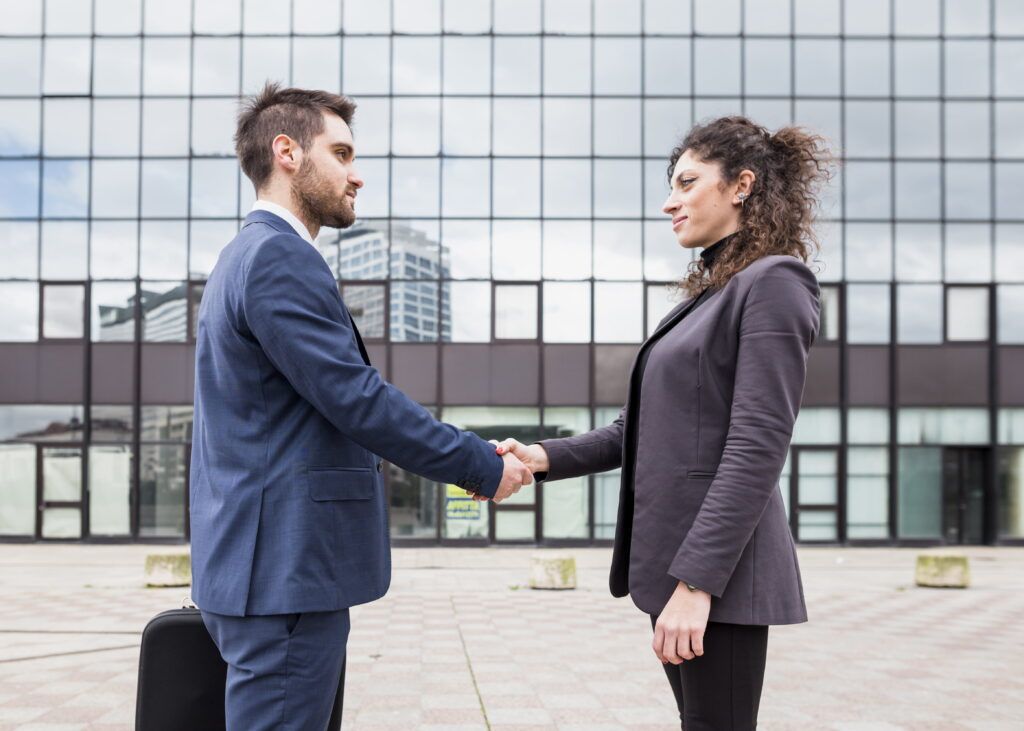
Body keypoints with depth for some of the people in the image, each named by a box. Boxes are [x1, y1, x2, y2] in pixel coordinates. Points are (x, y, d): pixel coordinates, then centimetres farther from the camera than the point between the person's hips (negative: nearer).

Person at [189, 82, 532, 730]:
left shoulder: (249, 255, 19)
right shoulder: (280, 257, -14)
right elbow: (359, 399, -19)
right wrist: (484, 468, -9)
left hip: (262, 568, 11)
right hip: (286, 574, -11)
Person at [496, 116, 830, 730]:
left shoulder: (773, 282, -9)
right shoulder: (708, 295, 18)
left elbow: (757, 448, -18)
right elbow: (642, 428, 16)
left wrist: (697, 580, -22)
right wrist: (545, 459, 2)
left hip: (716, 568, -9)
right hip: (674, 560, 9)